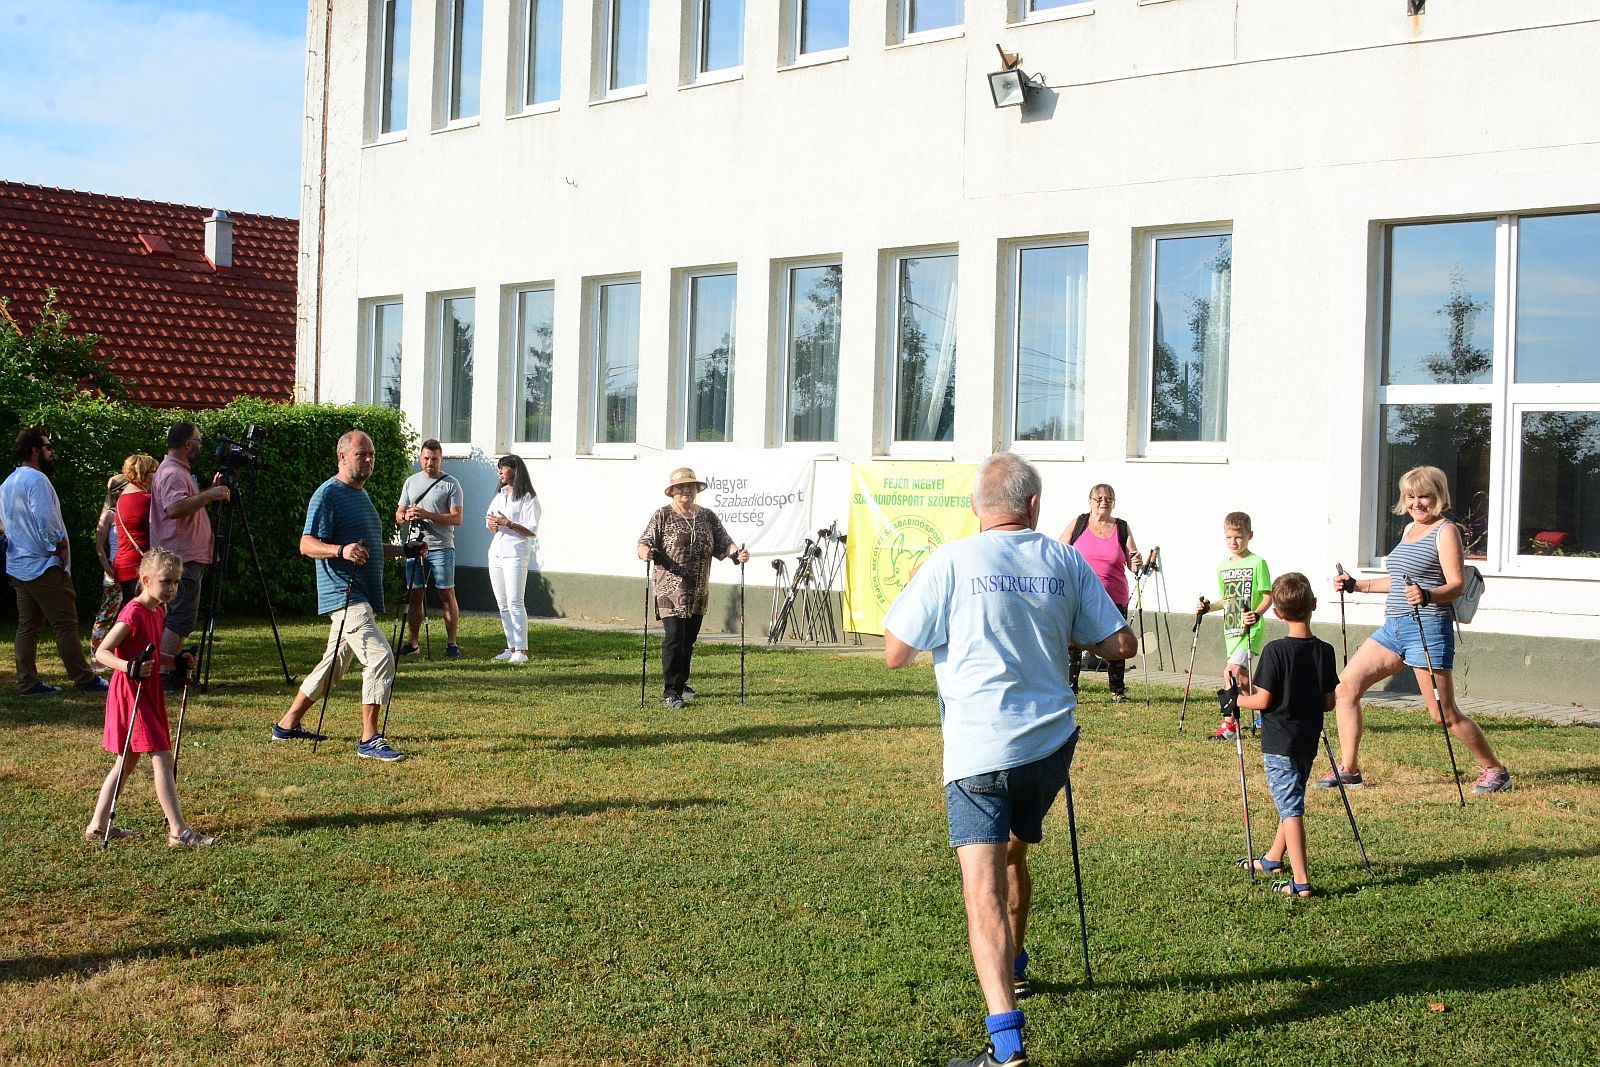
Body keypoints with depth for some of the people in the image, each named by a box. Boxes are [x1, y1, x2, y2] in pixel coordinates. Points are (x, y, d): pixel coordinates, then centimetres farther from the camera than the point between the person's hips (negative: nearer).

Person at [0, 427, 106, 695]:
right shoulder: (36, 479, -13)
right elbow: (46, 520, -22)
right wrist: (60, 549, -10)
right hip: (43, 565, -9)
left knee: (27, 627, 9)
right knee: (65, 624, -5)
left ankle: (27, 683, 8)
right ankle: (84, 679, -3)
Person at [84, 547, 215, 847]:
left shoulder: (158, 610, 10)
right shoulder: (134, 613, -19)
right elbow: (101, 652, -20)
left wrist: (177, 662, 6)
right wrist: (129, 667, -35)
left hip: (148, 693, 10)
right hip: (131, 695, -10)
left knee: (126, 762, 15)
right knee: (162, 759, -11)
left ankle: (97, 826, 23)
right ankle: (178, 832, -10)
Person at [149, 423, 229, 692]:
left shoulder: (179, 471, 19)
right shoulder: (172, 473, -15)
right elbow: (175, 508, -31)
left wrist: (210, 491, 20)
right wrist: (208, 495, -27)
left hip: (188, 556, 11)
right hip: (182, 558, -11)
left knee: (181, 616, 14)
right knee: (181, 617, -13)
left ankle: (173, 671, 18)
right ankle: (161, 676, -17)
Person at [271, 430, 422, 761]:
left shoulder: (361, 494, 21)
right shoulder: (328, 494, -9)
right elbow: (307, 544, -17)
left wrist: (404, 550, 18)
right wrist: (342, 551, -33)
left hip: (363, 595, 10)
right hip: (344, 594, -10)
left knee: (334, 663, 17)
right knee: (381, 656, -20)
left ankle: (287, 725, 28)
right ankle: (369, 740, -17)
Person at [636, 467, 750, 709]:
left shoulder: (708, 517, 12)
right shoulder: (663, 515, 0)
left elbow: (723, 544, 8)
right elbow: (645, 542, -6)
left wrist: (737, 553, -13)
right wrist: (645, 552, -29)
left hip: (699, 591, 5)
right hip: (670, 589, -5)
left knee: (689, 639, 11)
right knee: (673, 637, -11)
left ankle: (681, 684, 25)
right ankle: (671, 691, -8)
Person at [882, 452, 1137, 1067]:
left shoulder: (952, 562, -7)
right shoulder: (1066, 563, 4)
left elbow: (895, 654, -4)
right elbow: (1120, 645, 9)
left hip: (979, 750, -5)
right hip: (1050, 743, 5)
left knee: (984, 888, -9)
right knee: (1013, 852, 29)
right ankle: (1013, 966, 49)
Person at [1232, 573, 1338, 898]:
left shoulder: (1275, 651, -17)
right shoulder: (1325, 651, -2)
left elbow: (1263, 700, -16)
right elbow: (1330, 702, 3)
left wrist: (1239, 700, 2)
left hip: (1279, 743, -6)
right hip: (1308, 741, 6)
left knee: (1290, 807, -5)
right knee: (1292, 800, 22)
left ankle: (1300, 881, -8)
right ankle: (1274, 858, 41)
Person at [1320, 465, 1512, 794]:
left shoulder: (1445, 531, -7)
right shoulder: (1409, 529, 18)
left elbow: (1457, 584, -16)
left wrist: (1427, 597, -35)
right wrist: (1356, 586, 28)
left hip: (1428, 628, -8)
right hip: (1394, 627, 8)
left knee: (1444, 714, -5)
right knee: (1346, 686, 0)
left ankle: (1495, 770, 13)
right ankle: (1348, 769, 6)